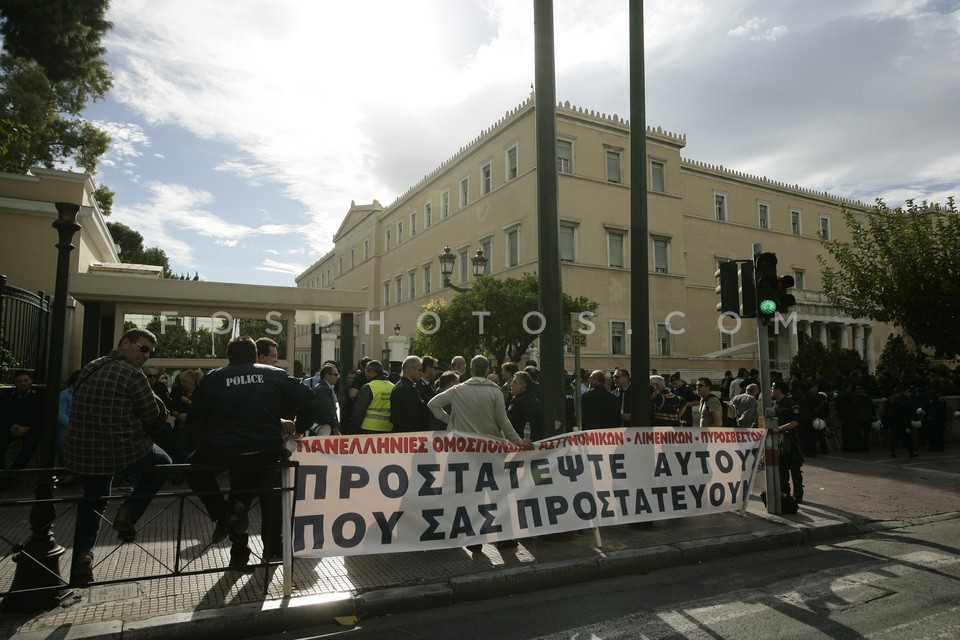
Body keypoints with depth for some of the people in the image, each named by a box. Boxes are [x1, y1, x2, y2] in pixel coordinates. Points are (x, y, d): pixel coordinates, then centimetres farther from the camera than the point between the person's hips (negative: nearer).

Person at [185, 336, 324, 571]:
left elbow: (195, 421, 6)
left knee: (195, 470, 29)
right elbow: (311, 403, 3)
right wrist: (299, 429, 18)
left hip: (222, 452, -1)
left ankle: (223, 512, 10)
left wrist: (204, 444, 22)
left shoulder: (213, 378, 8)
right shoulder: (275, 375, 8)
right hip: (267, 453, 2)